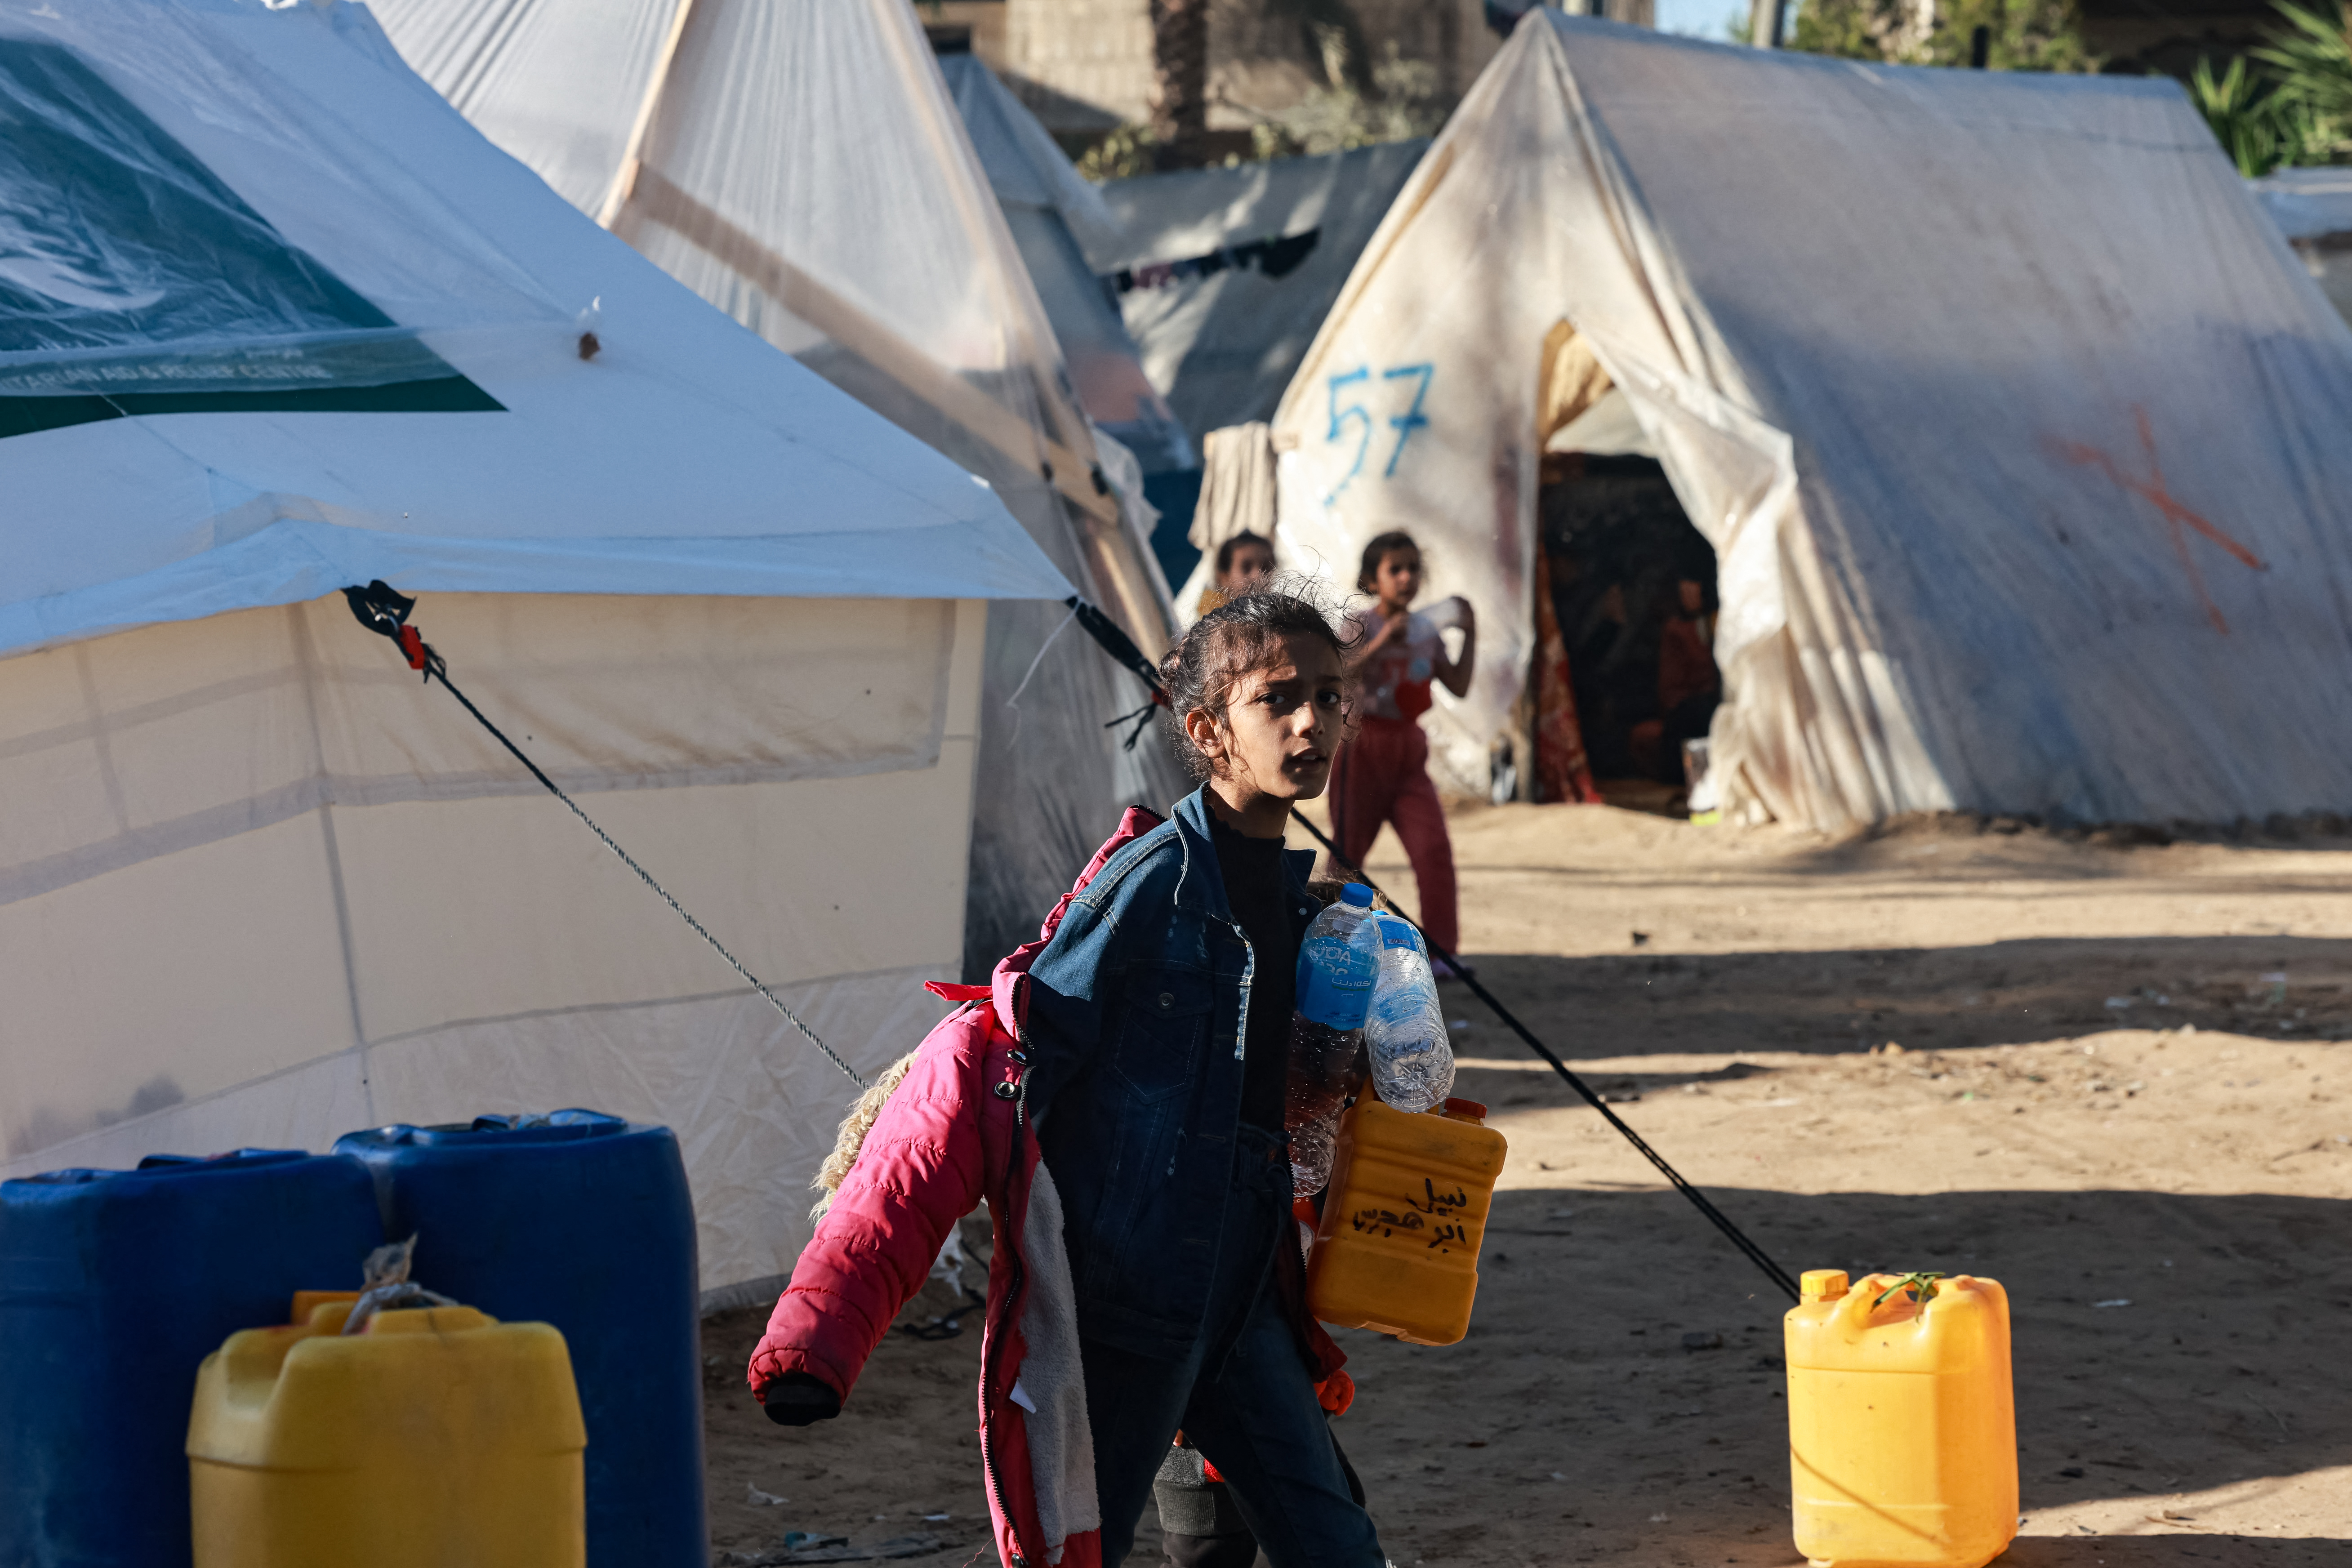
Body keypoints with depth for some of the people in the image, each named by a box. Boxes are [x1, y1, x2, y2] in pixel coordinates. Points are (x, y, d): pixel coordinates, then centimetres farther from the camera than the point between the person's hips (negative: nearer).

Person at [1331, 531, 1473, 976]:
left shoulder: (1426, 632, 8)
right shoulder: (1359, 625, -8)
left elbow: (1459, 686, 11)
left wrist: (1470, 634, 5)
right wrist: (1383, 641, -28)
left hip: (1408, 747, 4)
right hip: (1363, 742, -4)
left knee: (1434, 849, -10)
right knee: (1347, 852, 4)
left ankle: (1439, 952, -6)